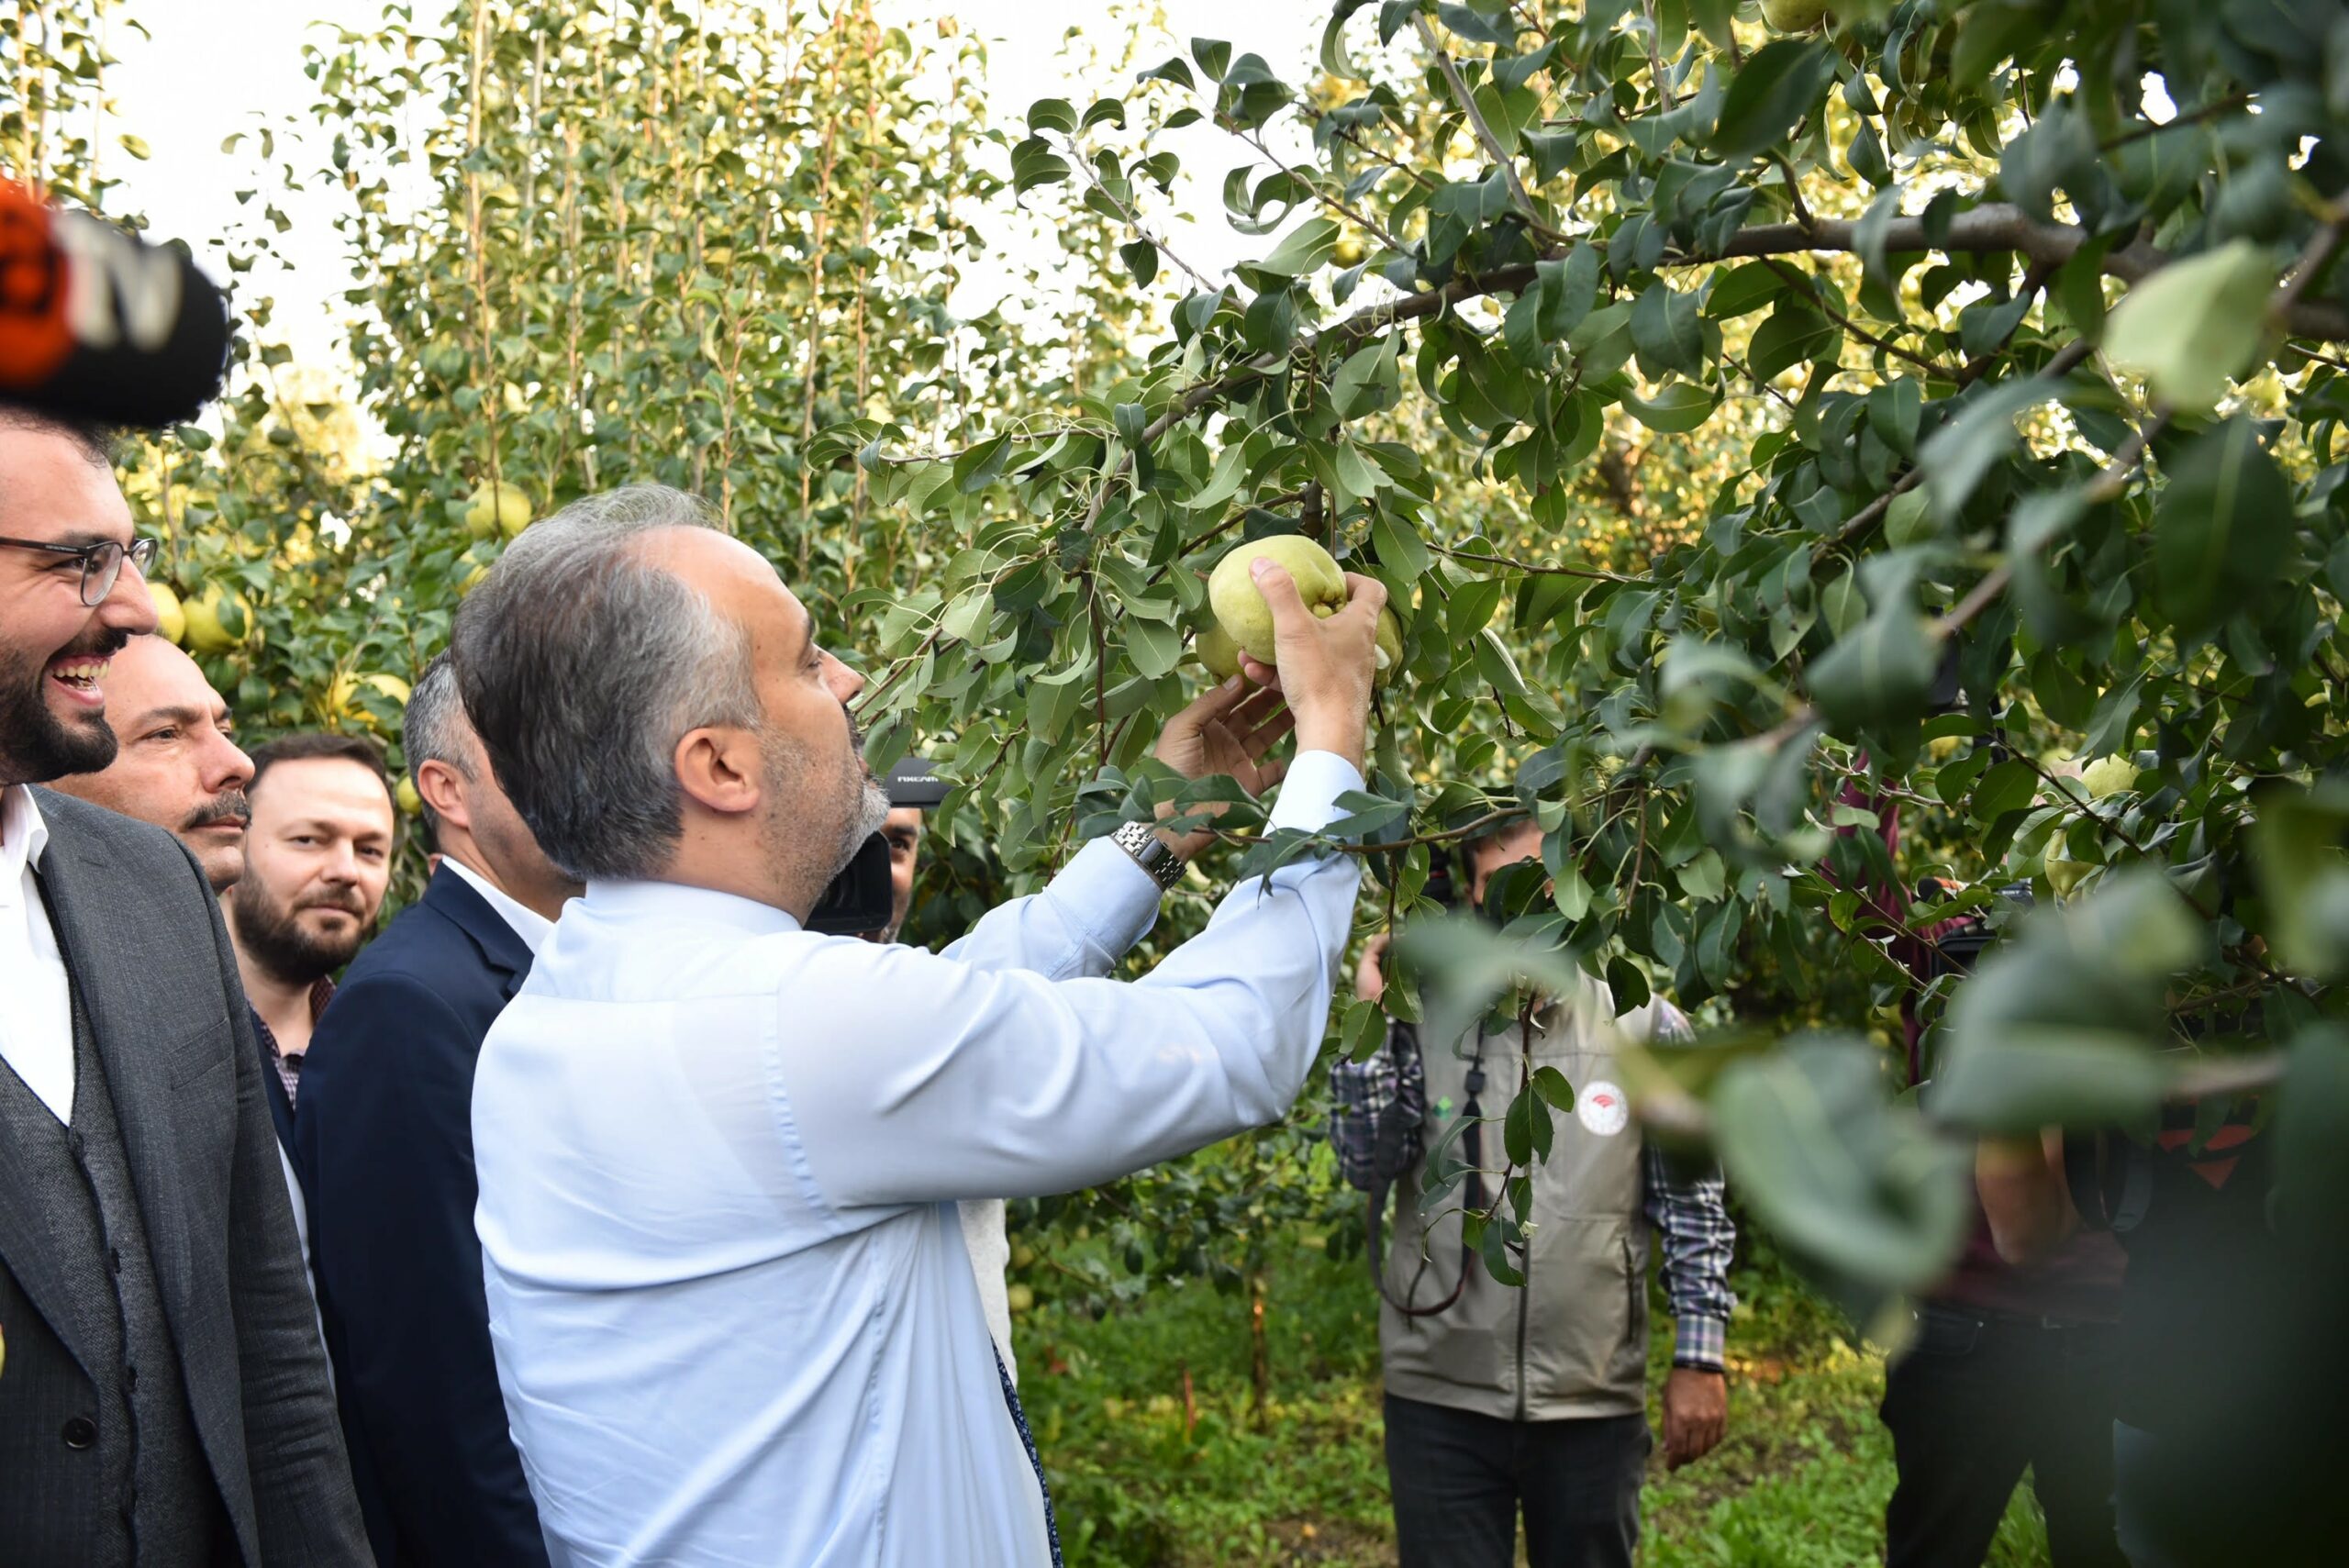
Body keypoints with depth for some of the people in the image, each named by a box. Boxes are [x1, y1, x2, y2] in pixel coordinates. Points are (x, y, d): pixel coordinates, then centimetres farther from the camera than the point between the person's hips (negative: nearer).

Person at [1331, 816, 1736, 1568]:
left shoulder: (1646, 1026, 0)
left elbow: (1693, 1205, 2)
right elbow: (1367, 1165, -6)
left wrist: (1700, 1355, -3)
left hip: (1594, 1401, 0)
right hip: (1441, 1398, 0)